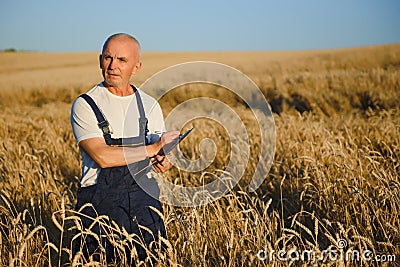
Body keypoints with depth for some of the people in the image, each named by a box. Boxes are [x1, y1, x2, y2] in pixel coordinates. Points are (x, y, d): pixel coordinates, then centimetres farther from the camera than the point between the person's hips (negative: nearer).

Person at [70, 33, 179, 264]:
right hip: (101, 200, -3)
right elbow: (102, 156, -17)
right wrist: (153, 148, -12)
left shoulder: (150, 105, 9)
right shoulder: (85, 105, -4)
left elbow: (161, 154, 10)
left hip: (145, 197, 4)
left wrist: (164, 162, -15)